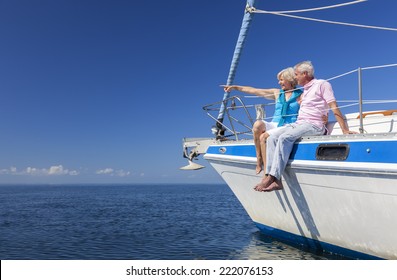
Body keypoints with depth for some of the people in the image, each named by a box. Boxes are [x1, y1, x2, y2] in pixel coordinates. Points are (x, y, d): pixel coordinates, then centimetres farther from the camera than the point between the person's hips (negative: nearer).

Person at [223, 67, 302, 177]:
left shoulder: (300, 95, 6)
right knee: (258, 124, -29)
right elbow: (254, 91, 19)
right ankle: (259, 160, -19)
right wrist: (235, 87, 20)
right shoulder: (277, 93, 19)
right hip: (274, 125, 4)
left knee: (263, 137, -30)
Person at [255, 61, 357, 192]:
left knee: (285, 138, -33)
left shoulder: (322, 84, 3)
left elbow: (334, 108, -8)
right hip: (298, 124, 8)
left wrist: (345, 130, -14)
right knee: (272, 138, -15)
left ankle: (271, 177, -35)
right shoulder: (305, 90, 27)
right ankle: (276, 181, -26)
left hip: (313, 125, -8)